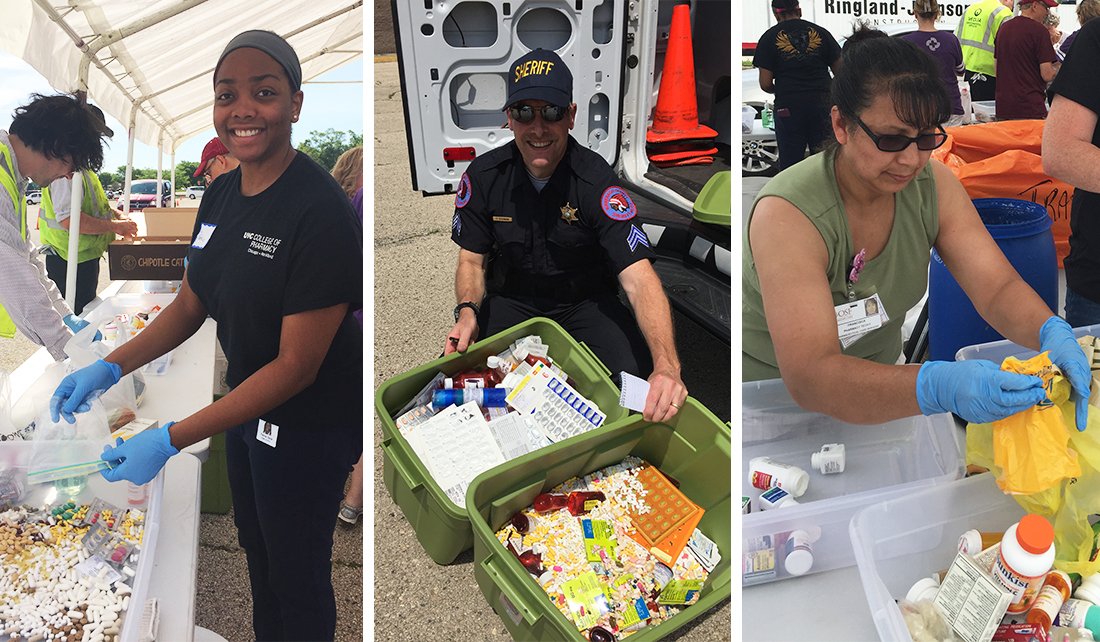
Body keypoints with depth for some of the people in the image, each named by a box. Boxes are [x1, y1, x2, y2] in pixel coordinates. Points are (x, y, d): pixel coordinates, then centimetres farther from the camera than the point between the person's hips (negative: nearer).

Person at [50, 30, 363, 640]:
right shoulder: (221, 194, 1)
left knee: (296, 569, 10)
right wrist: (109, 368, -6)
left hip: (307, 423, -8)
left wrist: (170, 440, -27)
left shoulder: (320, 212, -26)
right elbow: (189, 306, 9)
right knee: (256, 548, 25)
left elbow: (297, 365, -26)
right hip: (246, 401, 8)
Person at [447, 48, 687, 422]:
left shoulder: (595, 180, -21)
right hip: (510, 300, 3)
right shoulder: (483, 176, -11)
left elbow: (639, 278, -31)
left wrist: (667, 365, -47)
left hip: (585, 303, -2)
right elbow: (471, 261, 1)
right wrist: (467, 312, -24)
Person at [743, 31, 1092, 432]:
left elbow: (998, 288, -10)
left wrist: (1052, 333, -32)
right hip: (776, 397, -4)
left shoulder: (934, 185, -7)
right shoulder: (787, 214, -27)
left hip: (877, 380, 5)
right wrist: (939, 388, -50)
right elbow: (809, 377, -36)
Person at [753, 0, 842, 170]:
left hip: (788, 107, -2)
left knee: (789, 163, 5)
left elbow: (765, 84, -4)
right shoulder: (821, 32, 8)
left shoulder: (769, 37, 1)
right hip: (821, 104, 2)